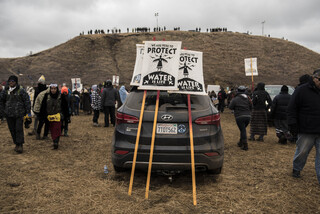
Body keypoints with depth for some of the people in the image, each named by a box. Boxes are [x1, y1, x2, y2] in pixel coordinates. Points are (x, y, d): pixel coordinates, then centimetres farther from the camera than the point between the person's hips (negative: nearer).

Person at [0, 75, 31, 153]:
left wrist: (27, 111, -4)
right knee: (12, 129, 9)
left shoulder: (21, 90, -5)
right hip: (9, 114, 4)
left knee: (19, 129, -8)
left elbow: (27, 101, -2)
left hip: (19, 114, -4)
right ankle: (16, 144, 20)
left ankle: (20, 145, -1)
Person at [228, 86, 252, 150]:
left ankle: (245, 145, -7)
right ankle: (241, 142, 31)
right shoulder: (248, 98, 8)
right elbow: (251, 107, 12)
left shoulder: (235, 99, -9)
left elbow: (230, 107, -3)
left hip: (240, 117, -5)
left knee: (243, 130, -4)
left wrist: (232, 101, 12)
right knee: (243, 129, 21)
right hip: (248, 116, 5)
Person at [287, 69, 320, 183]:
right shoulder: (302, 90, -6)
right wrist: (292, 124, -9)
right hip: (306, 131, -3)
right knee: (302, 151, 9)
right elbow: (292, 109, -4)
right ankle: (296, 169, 35)